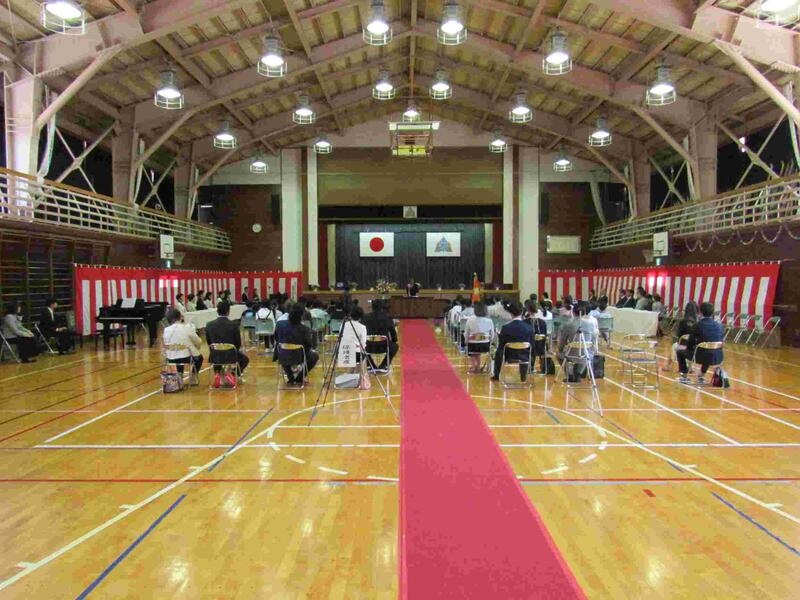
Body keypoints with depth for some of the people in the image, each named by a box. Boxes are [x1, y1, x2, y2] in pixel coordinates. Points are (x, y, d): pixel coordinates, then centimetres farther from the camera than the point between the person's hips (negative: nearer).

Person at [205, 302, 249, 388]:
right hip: (231, 356, -2)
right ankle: (233, 374, 9)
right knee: (245, 359, 28)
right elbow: (238, 344, -6)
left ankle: (217, 374, 19)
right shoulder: (234, 325, -15)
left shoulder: (209, 325, -7)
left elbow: (209, 342, 5)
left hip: (215, 357, 2)